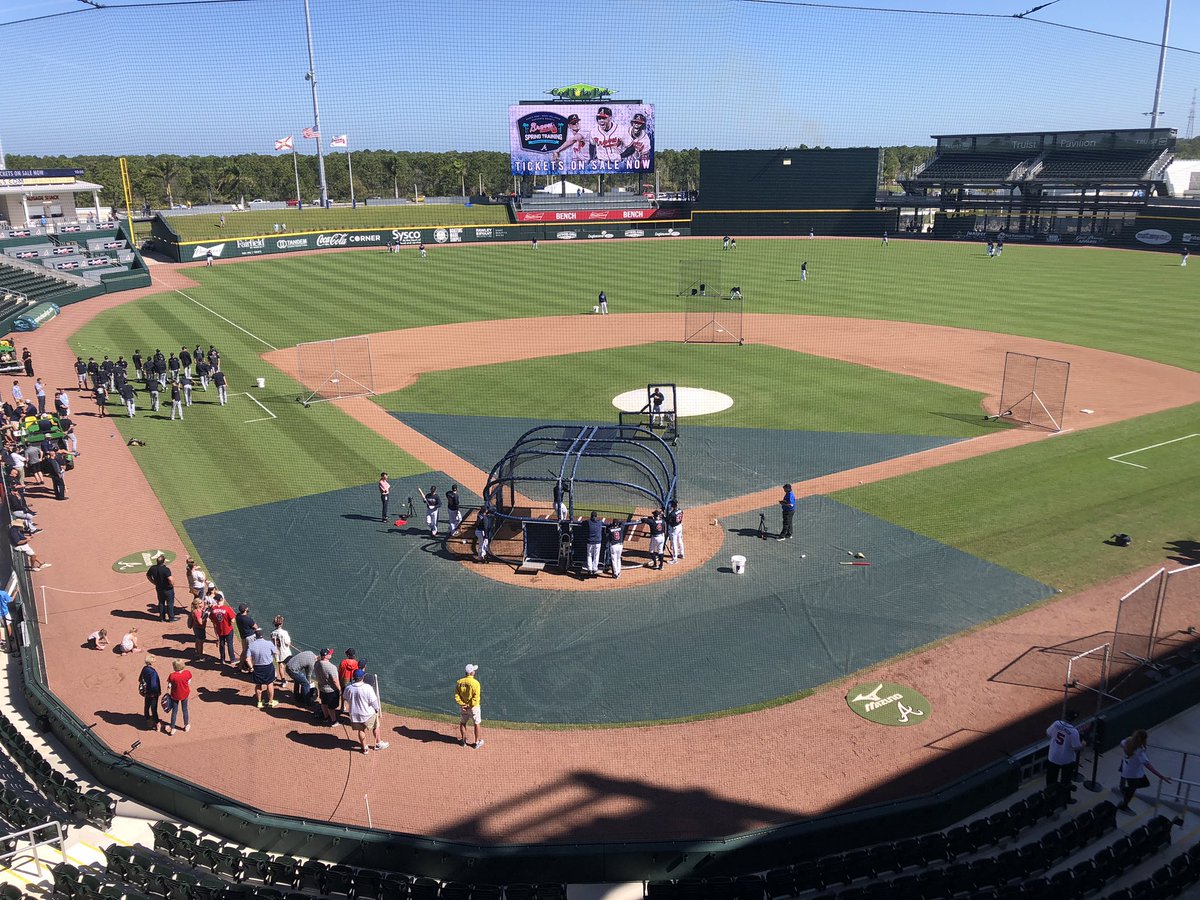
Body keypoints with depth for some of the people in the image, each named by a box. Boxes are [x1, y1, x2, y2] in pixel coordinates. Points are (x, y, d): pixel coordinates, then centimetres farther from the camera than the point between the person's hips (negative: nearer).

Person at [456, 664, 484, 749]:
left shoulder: (459, 682, -6)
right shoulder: (475, 683, -20)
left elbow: (456, 695, -6)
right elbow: (476, 697, -23)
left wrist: (462, 704, -8)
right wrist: (470, 706, -16)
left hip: (463, 707, 4)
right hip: (473, 707, -4)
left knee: (462, 723, 23)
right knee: (477, 724, 13)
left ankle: (463, 741, 33)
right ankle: (477, 743, 20)